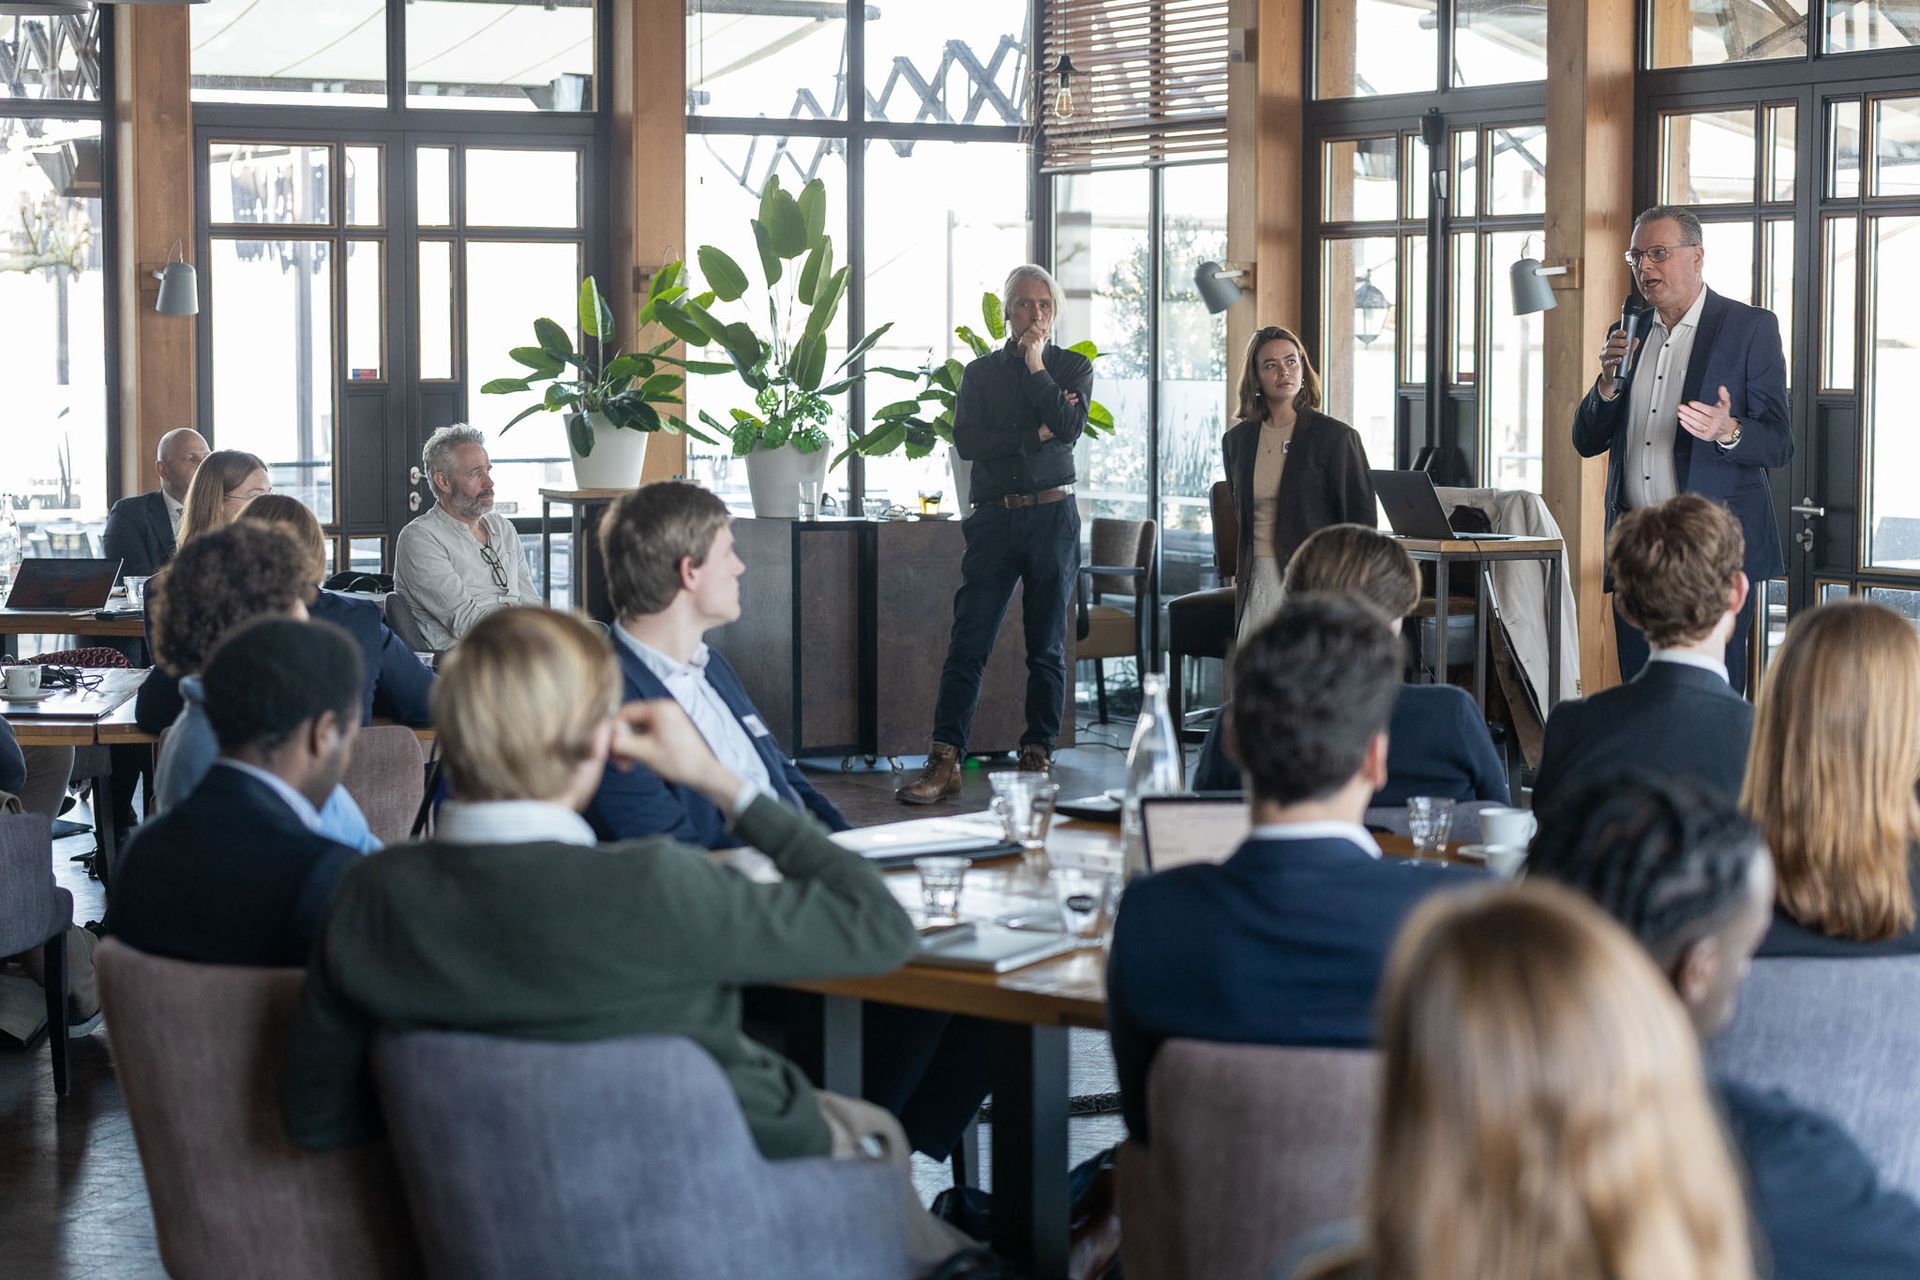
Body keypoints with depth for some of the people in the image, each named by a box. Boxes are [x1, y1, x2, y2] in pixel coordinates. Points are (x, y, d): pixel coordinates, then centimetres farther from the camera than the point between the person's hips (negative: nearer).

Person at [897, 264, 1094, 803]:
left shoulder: (1073, 367, 10)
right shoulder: (981, 371, 12)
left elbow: (1070, 426, -9)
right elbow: (966, 440, -3)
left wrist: (1035, 367, -6)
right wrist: (1035, 434, -9)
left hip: (1052, 517, 0)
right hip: (994, 517, 0)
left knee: (1047, 648, 4)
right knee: (967, 644, -8)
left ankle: (1038, 757, 12)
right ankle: (944, 763, -12)